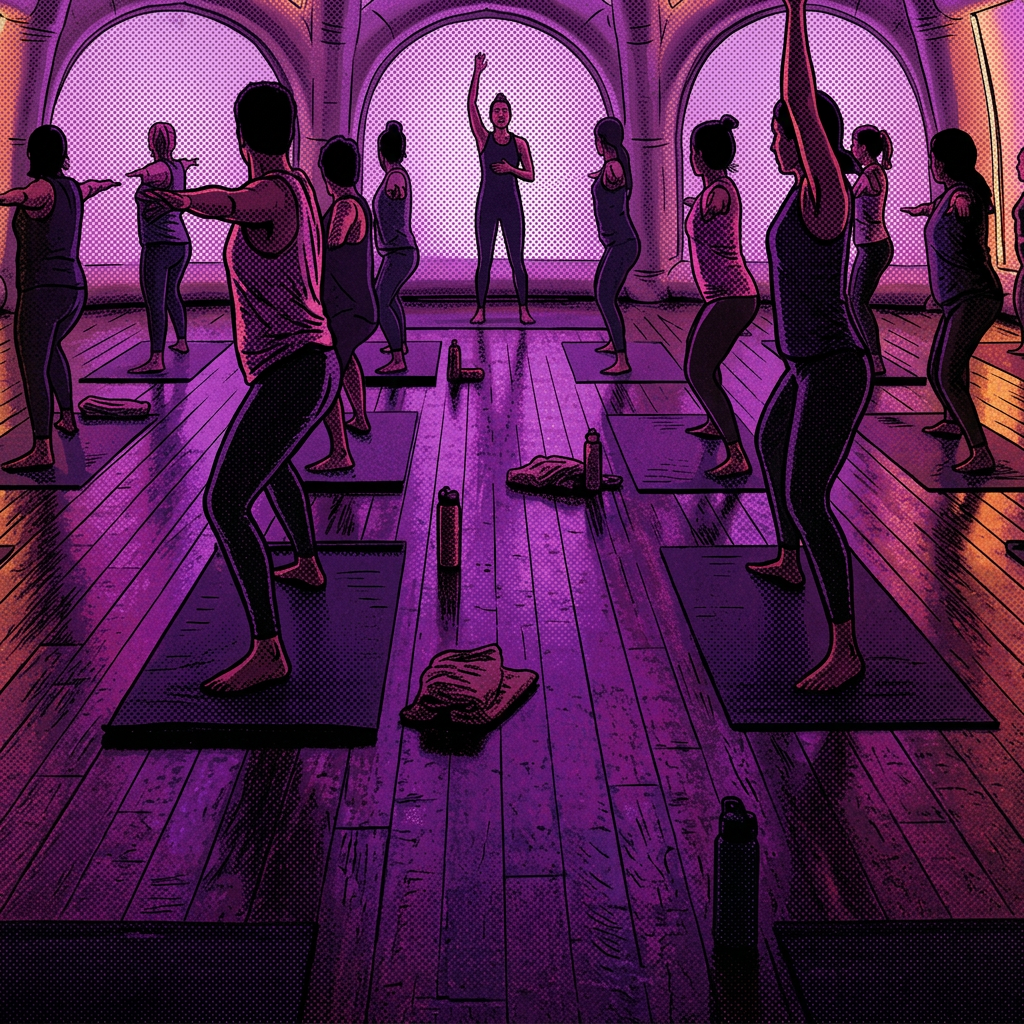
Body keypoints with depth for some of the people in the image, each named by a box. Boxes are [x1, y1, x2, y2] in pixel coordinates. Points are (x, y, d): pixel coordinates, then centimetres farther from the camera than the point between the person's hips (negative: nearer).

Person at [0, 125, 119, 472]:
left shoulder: (43, 189, -11)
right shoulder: (71, 188, 13)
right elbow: (90, 188, 38)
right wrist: (107, 183, 62)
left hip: (41, 293, -9)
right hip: (74, 290, 9)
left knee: (33, 368, -12)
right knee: (51, 347, 33)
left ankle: (42, 450, -20)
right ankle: (67, 418, 40)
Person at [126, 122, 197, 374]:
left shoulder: (160, 168, -15)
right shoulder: (177, 167, 11)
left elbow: (151, 171, -38)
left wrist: (140, 173, -53)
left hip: (157, 247, -9)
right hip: (181, 245, 9)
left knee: (155, 304, -14)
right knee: (172, 293, 29)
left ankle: (156, 360, -23)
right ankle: (182, 343, 42)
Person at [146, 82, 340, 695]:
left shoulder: (269, 194, -15)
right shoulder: (301, 187, 14)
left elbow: (223, 202, -35)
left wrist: (178, 198, -45)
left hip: (287, 378, -10)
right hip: (318, 368, 10)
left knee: (224, 504, -15)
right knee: (274, 464, 37)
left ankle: (268, 652, -19)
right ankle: (309, 566, 56)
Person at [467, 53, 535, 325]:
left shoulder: (519, 143, 5)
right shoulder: (484, 139, 3)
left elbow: (530, 175, 6)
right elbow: (471, 105, -4)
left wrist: (511, 169, -13)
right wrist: (477, 72, -9)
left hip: (511, 205, 0)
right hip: (486, 205, 0)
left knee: (516, 260, 0)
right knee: (484, 260, 2)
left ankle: (524, 309, 6)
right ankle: (480, 309, 7)